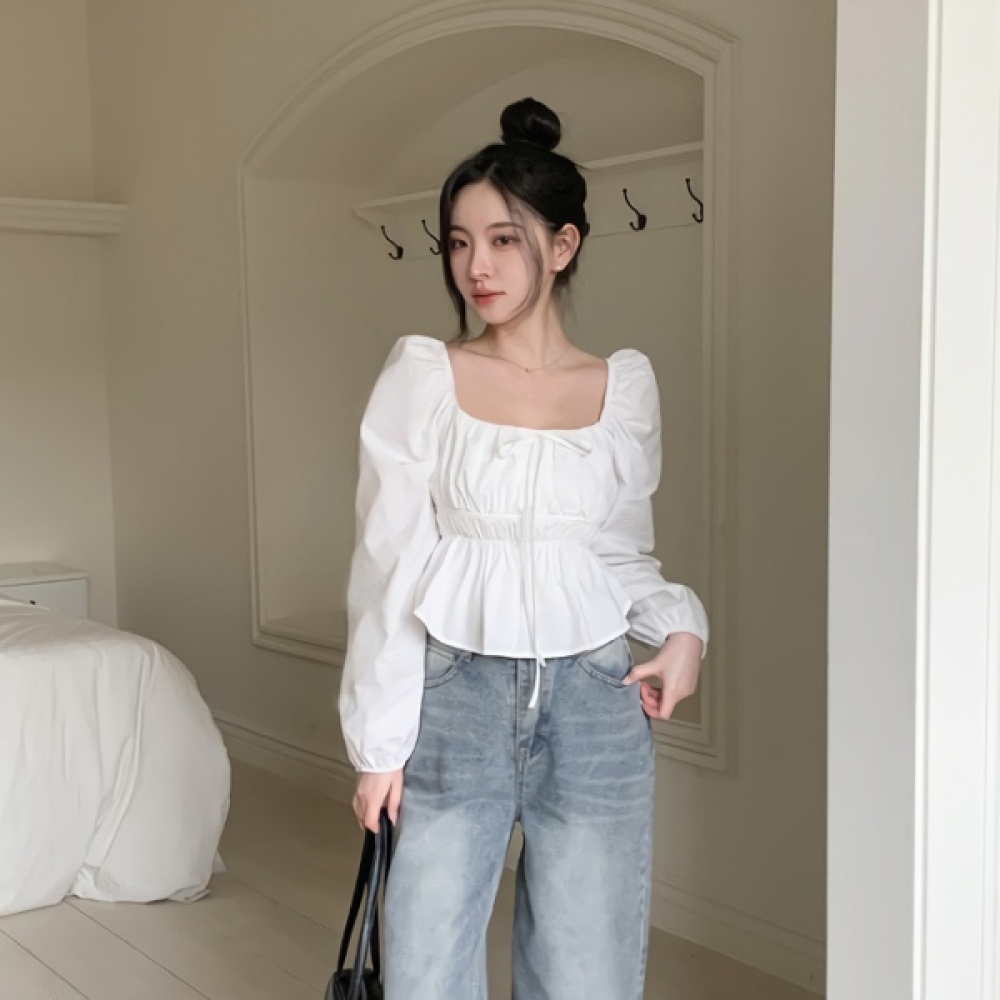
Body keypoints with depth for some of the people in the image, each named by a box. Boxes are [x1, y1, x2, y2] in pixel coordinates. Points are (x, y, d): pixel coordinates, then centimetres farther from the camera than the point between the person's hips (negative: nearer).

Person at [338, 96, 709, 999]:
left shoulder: (627, 386, 4)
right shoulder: (421, 376, -2)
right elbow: (389, 567, -2)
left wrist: (681, 625, -6)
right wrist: (380, 740, -3)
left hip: (595, 704, 2)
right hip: (457, 697, -1)